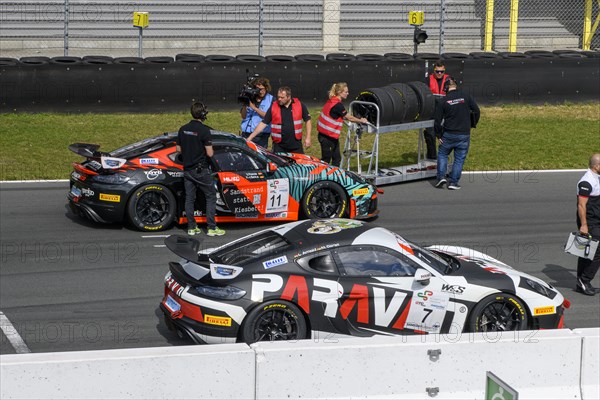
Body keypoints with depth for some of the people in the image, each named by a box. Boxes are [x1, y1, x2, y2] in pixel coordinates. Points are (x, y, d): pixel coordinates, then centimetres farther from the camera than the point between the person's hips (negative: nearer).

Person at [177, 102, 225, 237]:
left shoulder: (183, 129, 2)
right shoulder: (204, 130, -17)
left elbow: (179, 149, 10)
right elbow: (209, 153, -17)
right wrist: (211, 150, 4)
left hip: (187, 169, 6)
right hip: (201, 170, -6)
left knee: (189, 198, 10)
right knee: (211, 197, 4)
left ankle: (191, 227, 12)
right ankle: (211, 228, 0)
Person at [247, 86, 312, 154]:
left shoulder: (299, 105, -1)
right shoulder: (273, 107, -1)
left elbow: (308, 120, 8)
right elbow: (263, 123, -1)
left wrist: (308, 138, 0)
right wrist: (250, 138, -7)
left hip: (296, 145, 0)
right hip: (279, 147, 0)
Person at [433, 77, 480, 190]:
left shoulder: (444, 101, -4)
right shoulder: (466, 97, -4)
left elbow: (437, 120, -2)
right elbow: (476, 111, -1)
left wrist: (439, 135, 8)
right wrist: (472, 124, 14)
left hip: (449, 134, 0)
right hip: (464, 134, 0)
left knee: (442, 154, 18)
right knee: (459, 158, 9)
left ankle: (441, 177, 4)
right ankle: (453, 182, 8)